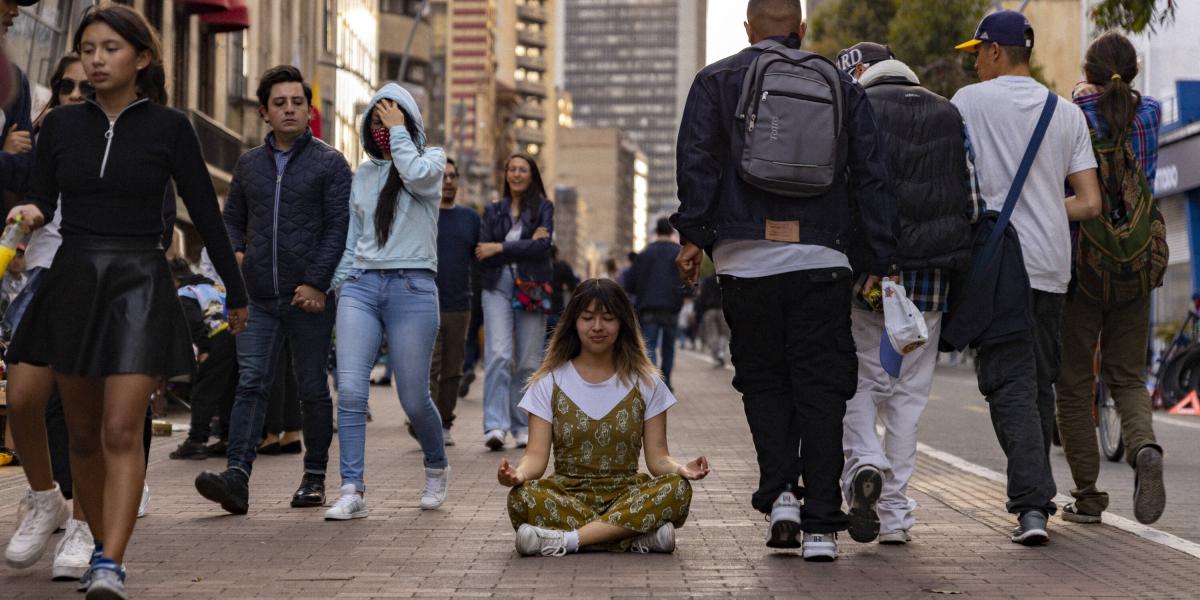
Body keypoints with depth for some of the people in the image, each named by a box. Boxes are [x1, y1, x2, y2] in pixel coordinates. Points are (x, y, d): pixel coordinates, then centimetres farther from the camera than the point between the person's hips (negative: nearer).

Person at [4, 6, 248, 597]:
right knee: (83, 433, 10)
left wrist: (236, 293, 9)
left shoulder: (169, 127, -2)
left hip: (139, 286, -4)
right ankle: (100, 548, 25)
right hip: (72, 282, 4)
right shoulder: (61, 124, 7)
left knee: (122, 433, -14)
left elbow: (205, 213, 3)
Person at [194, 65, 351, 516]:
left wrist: (316, 282, -14)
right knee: (251, 383, -8)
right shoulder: (249, 164, 15)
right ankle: (236, 476, -16)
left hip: (309, 296, -3)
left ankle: (315, 477, 17)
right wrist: (235, 252, 0)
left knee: (313, 389, 6)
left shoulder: (329, 162, 1)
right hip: (259, 297, 3)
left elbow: (338, 225, -5)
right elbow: (232, 219, 22)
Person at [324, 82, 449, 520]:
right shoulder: (363, 175, 19)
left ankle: (437, 468, 28)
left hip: (412, 287, -3)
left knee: (414, 398, 0)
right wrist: (341, 282, 10)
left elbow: (416, 175, -17)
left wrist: (399, 131, -5)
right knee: (350, 389, -13)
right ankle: (352, 491, -13)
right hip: (362, 287, 3)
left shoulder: (431, 159, 7)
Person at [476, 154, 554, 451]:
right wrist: (526, 245, -8)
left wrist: (500, 248, -10)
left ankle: (523, 426, 9)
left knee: (528, 360, 1)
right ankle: (495, 426, -21)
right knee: (498, 355, -14)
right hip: (497, 287, 0)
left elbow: (542, 246, -8)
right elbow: (483, 253, 1)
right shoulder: (493, 211, 14)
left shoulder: (543, 208, 8)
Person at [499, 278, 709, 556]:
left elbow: (657, 456, 3)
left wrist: (680, 469, -21)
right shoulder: (550, 383, 7)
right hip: (567, 495, 0)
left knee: (677, 489, -31)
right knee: (522, 497, -34)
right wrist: (519, 473, -26)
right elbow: (537, 455, -2)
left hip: (625, 495, 1)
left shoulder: (645, 384, 8)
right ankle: (640, 539, -34)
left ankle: (563, 539, -31)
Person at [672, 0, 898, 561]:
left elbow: (696, 160, -4)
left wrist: (693, 235, -3)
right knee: (820, 388, 3)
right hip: (821, 258, 1)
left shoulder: (716, 81, 8)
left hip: (746, 258, 0)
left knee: (762, 379, 14)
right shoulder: (842, 86, 12)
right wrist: (881, 261, 8)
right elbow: (872, 177, 8)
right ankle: (821, 524, -1)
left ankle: (780, 492, -2)